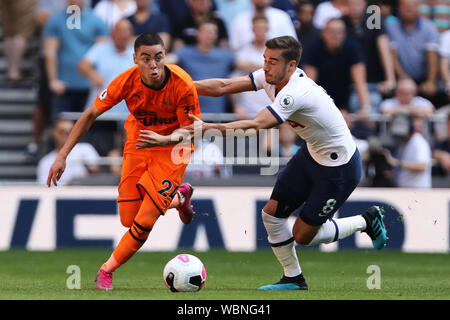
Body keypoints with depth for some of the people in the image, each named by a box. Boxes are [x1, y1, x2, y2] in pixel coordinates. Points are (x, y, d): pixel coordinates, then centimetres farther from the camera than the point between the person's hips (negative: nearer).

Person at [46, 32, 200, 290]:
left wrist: (161, 139, -37)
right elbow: (91, 114, -11)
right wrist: (63, 155, -13)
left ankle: (107, 271, 8)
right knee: (128, 218, 5)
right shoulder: (127, 81, -22)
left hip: (172, 147, -3)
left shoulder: (182, 85, -29)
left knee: (145, 220, -13)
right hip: (138, 142, 3)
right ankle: (178, 197, 33)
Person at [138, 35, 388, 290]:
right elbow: (223, 86, -8)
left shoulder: (296, 93, -34)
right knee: (272, 214, 3)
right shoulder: (272, 78, -8)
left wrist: (207, 128, -49)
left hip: (340, 168, -8)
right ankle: (294, 279, 20)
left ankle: (366, 221, 23)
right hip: (312, 154, 8)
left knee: (303, 236, 2)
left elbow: (255, 126, -42)